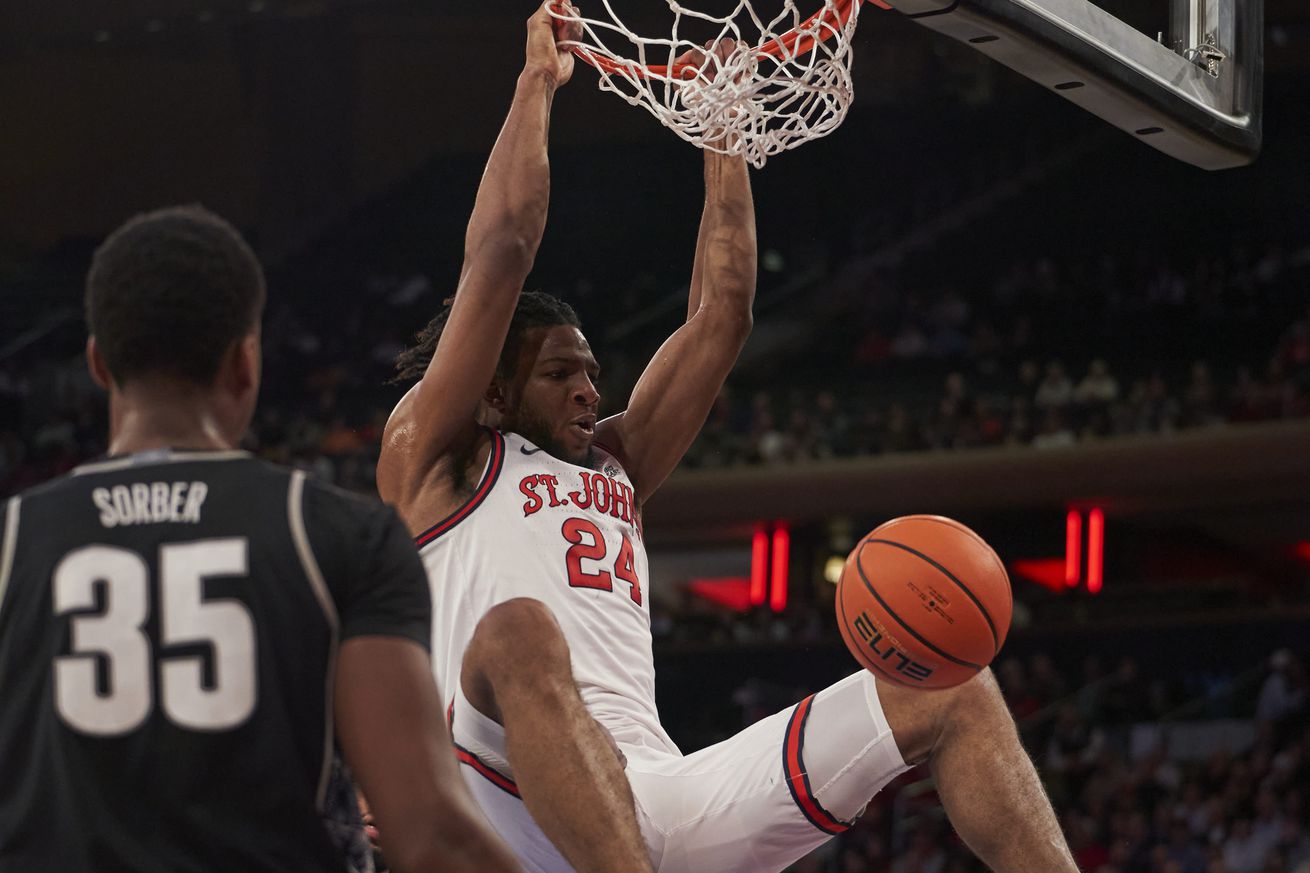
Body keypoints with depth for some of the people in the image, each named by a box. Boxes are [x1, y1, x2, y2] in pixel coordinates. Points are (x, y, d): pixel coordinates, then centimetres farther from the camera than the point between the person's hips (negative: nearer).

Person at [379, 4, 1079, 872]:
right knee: (521, 634, -41)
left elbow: (722, 315, 31)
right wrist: (538, 82, 15)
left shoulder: (615, 468, 34)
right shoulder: (434, 458, 15)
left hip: (661, 801, 7)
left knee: (954, 688, -1)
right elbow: (502, 248, 7)